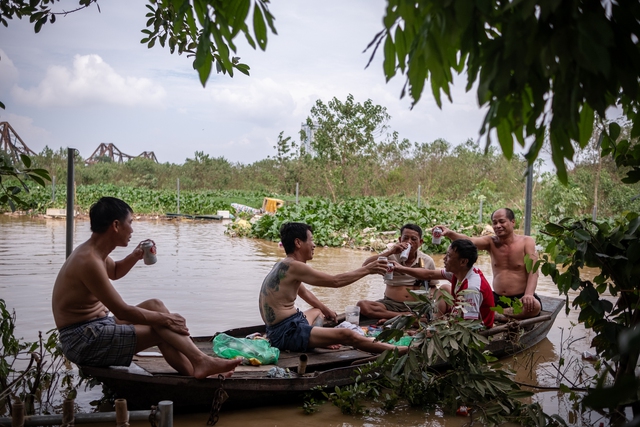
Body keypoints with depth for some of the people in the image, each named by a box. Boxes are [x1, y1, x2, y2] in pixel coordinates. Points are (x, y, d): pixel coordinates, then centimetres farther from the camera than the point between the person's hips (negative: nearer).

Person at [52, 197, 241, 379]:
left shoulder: (94, 251, 8)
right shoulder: (88, 261, -23)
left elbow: (114, 272, 31)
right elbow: (122, 312, -23)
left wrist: (135, 256, 10)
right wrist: (165, 319, -12)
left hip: (96, 326, 10)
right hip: (83, 340, -10)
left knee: (154, 305, 3)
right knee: (161, 330, -15)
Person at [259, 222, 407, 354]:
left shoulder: (284, 265, 12)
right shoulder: (293, 266, -18)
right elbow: (336, 281, -18)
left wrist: (324, 309, 38)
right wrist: (367, 269, -8)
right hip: (285, 333, -11)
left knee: (317, 311, 38)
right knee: (346, 335, -19)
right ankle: (398, 351, -15)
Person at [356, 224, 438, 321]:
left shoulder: (427, 261, 9)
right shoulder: (391, 255, 5)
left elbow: (433, 286, 20)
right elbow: (366, 266, -9)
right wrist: (390, 252, -16)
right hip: (391, 303, 0)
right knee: (361, 305, -29)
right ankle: (408, 316, -30)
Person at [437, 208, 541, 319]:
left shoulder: (526, 242, -1)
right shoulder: (491, 242, 4)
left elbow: (533, 271, -10)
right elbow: (469, 241, -16)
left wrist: (528, 295, -28)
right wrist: (450, 233, -37)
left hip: (520, 298, -2)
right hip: (497, 298, 3)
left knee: (534, 305, -37)